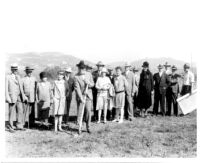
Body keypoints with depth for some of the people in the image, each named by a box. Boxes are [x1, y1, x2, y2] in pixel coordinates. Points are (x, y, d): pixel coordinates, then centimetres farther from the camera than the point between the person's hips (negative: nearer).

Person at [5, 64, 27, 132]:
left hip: (19, 97, 6)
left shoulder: (18, 77, 14)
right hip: (12, 97, -6)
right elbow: (6, 88, -7)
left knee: (20, 111, 5)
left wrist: (23, 96, 13)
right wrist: (7, 98, -14)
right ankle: (10, 126, 11)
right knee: (11, 112, -1)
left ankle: (19, 125, 14)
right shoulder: (8, 77, -3)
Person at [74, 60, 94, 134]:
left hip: (88, 96, 3)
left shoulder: (89, 74, 4)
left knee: (88, 112, 0)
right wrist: (81, 98, -20)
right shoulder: (76, 77, -9)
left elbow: (92, 84, 9)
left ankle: (88, 127, 13)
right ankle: (79, 128, 5)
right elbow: (77, 88, -13)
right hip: (80, 96, -3)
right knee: (80, 112, -3)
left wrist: (88, 83, -15)